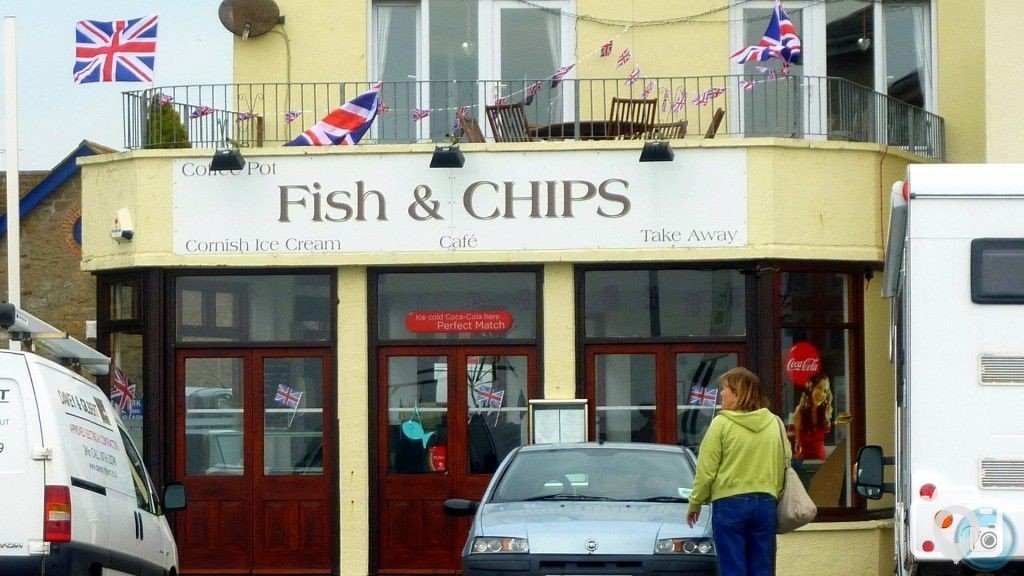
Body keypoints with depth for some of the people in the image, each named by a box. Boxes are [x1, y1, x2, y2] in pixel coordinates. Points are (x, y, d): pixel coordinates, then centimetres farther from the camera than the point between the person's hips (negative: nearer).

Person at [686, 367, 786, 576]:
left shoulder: (722, 423, -7)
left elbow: (706, 470, -6)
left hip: (730, 503, -4)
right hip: (765, 502, 4)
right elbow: (782, 466, 9)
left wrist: (695, 503, 6)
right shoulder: (774, 423, 6)